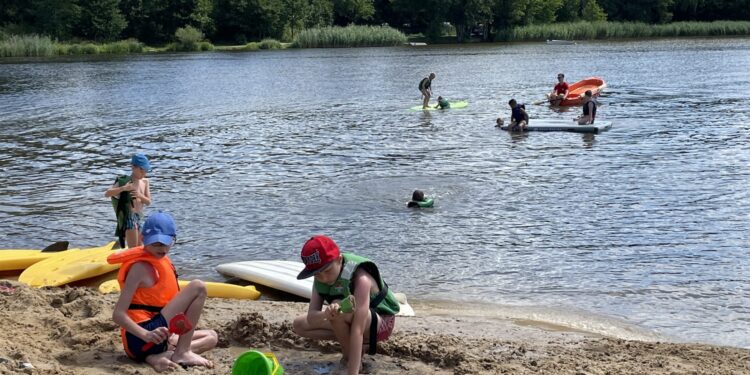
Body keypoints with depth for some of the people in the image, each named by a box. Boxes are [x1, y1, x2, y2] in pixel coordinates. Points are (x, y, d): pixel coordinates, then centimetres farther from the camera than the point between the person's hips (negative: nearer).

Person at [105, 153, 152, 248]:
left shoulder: (145, 182, 8)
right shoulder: (124, 181, -11)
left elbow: (148, 202, 6)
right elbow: (107, 194, -20)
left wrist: (140, 196, -16)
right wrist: (123, 188, -35)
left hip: (138, 217, 8)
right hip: (129, 216, -8)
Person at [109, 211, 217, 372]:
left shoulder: (160, 262, 15)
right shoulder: (140, 268, -13)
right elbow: (118, 314, -20)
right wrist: (146, 335, -34)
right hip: (139, 339, -9)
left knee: (211, 337, 20)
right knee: (198, 287, -13)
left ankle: (156, 356, -6)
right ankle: (182, 353, -13)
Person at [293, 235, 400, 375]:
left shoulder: (360, 279, -36)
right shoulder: (321, 277, -14)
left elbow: (358, 330, -41)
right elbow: (311, 318, -23)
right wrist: (325, 314, -48)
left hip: (381, 322, -7)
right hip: (352, 320, 7)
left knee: (340, 309, -37)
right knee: (300, 325, -3)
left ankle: (349, 358, -13)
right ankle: (352, 345, 1)